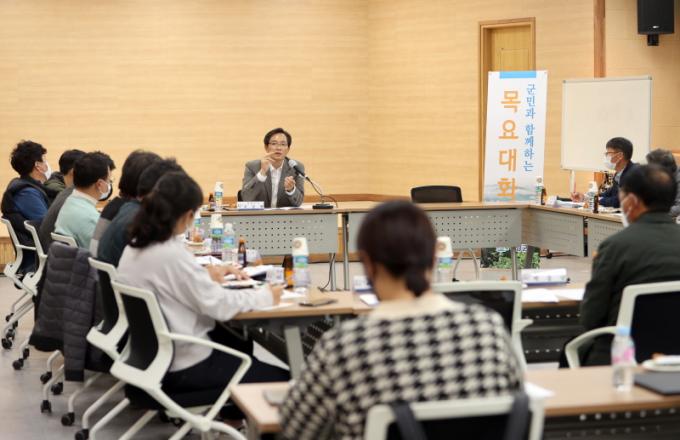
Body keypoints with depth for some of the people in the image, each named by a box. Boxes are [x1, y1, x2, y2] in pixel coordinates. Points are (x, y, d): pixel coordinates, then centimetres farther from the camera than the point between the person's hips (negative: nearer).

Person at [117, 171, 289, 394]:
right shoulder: (172, 254, -25)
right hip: (183, 366, -10)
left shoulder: (134, 248, 1)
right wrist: (265, 296, -7)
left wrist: (204, 275, 13)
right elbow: (219, 305, -20)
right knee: (280, 378, 0)